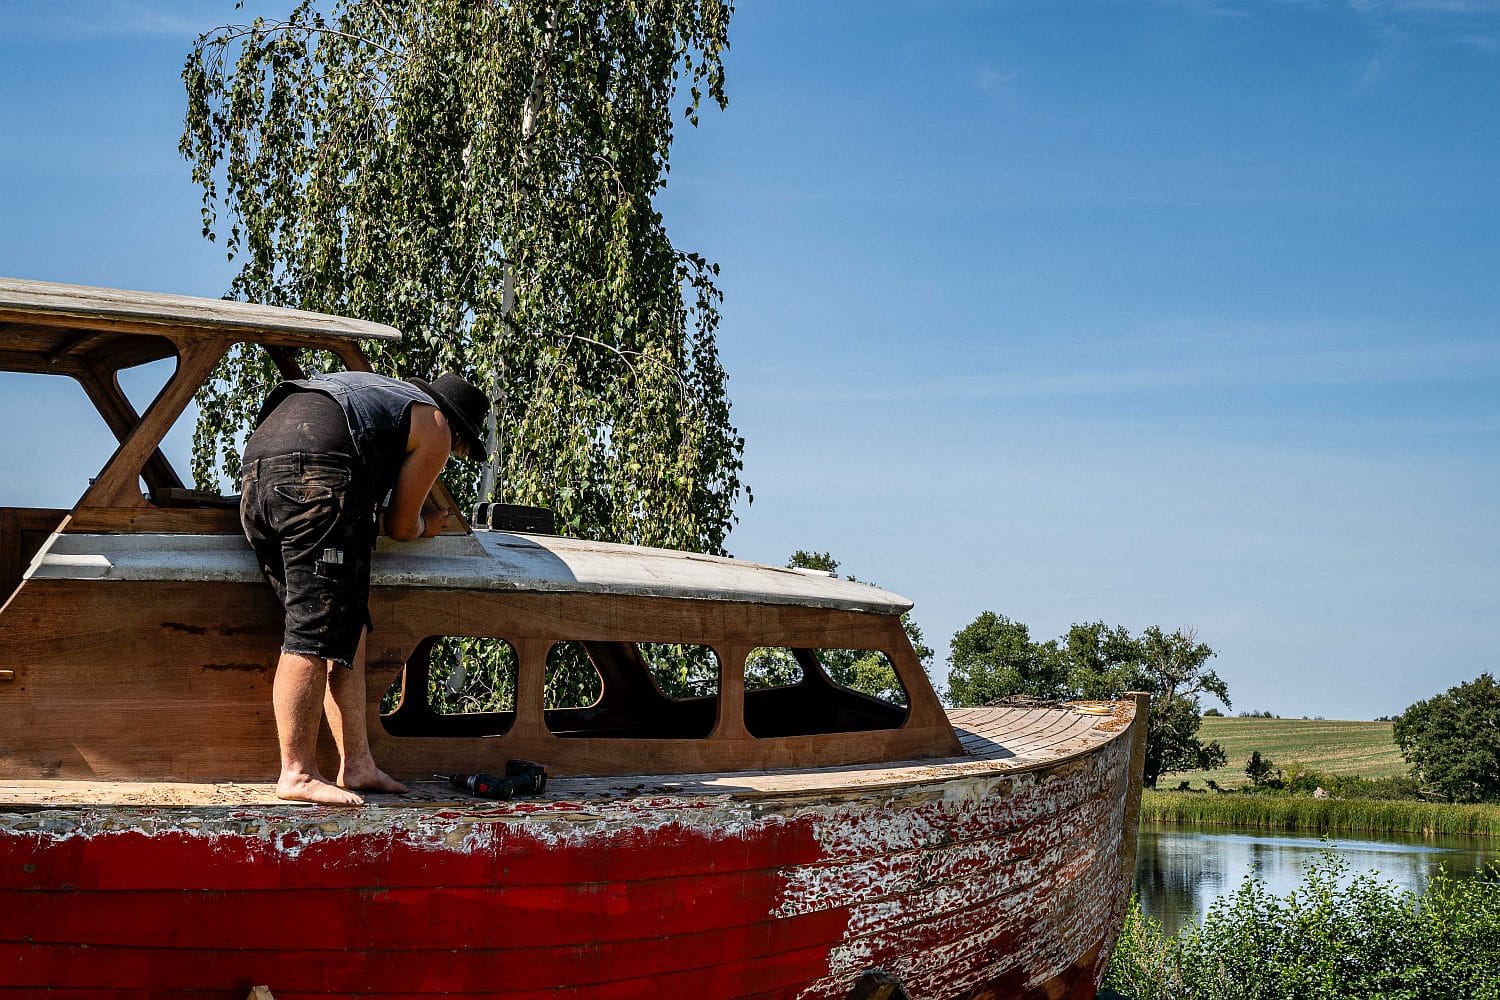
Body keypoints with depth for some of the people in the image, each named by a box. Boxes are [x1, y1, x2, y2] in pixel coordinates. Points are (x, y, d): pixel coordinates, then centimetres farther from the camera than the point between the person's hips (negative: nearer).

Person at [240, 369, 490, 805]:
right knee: (317, 633, -8)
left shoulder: (384, 394, 36)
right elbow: (400, 526, 17)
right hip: (316, 476, -8)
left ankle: (356, 766, 8)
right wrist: (424, 528, 39)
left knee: (348, 628, 9)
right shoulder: (436, 429, 14)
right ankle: (297, 773, -9)